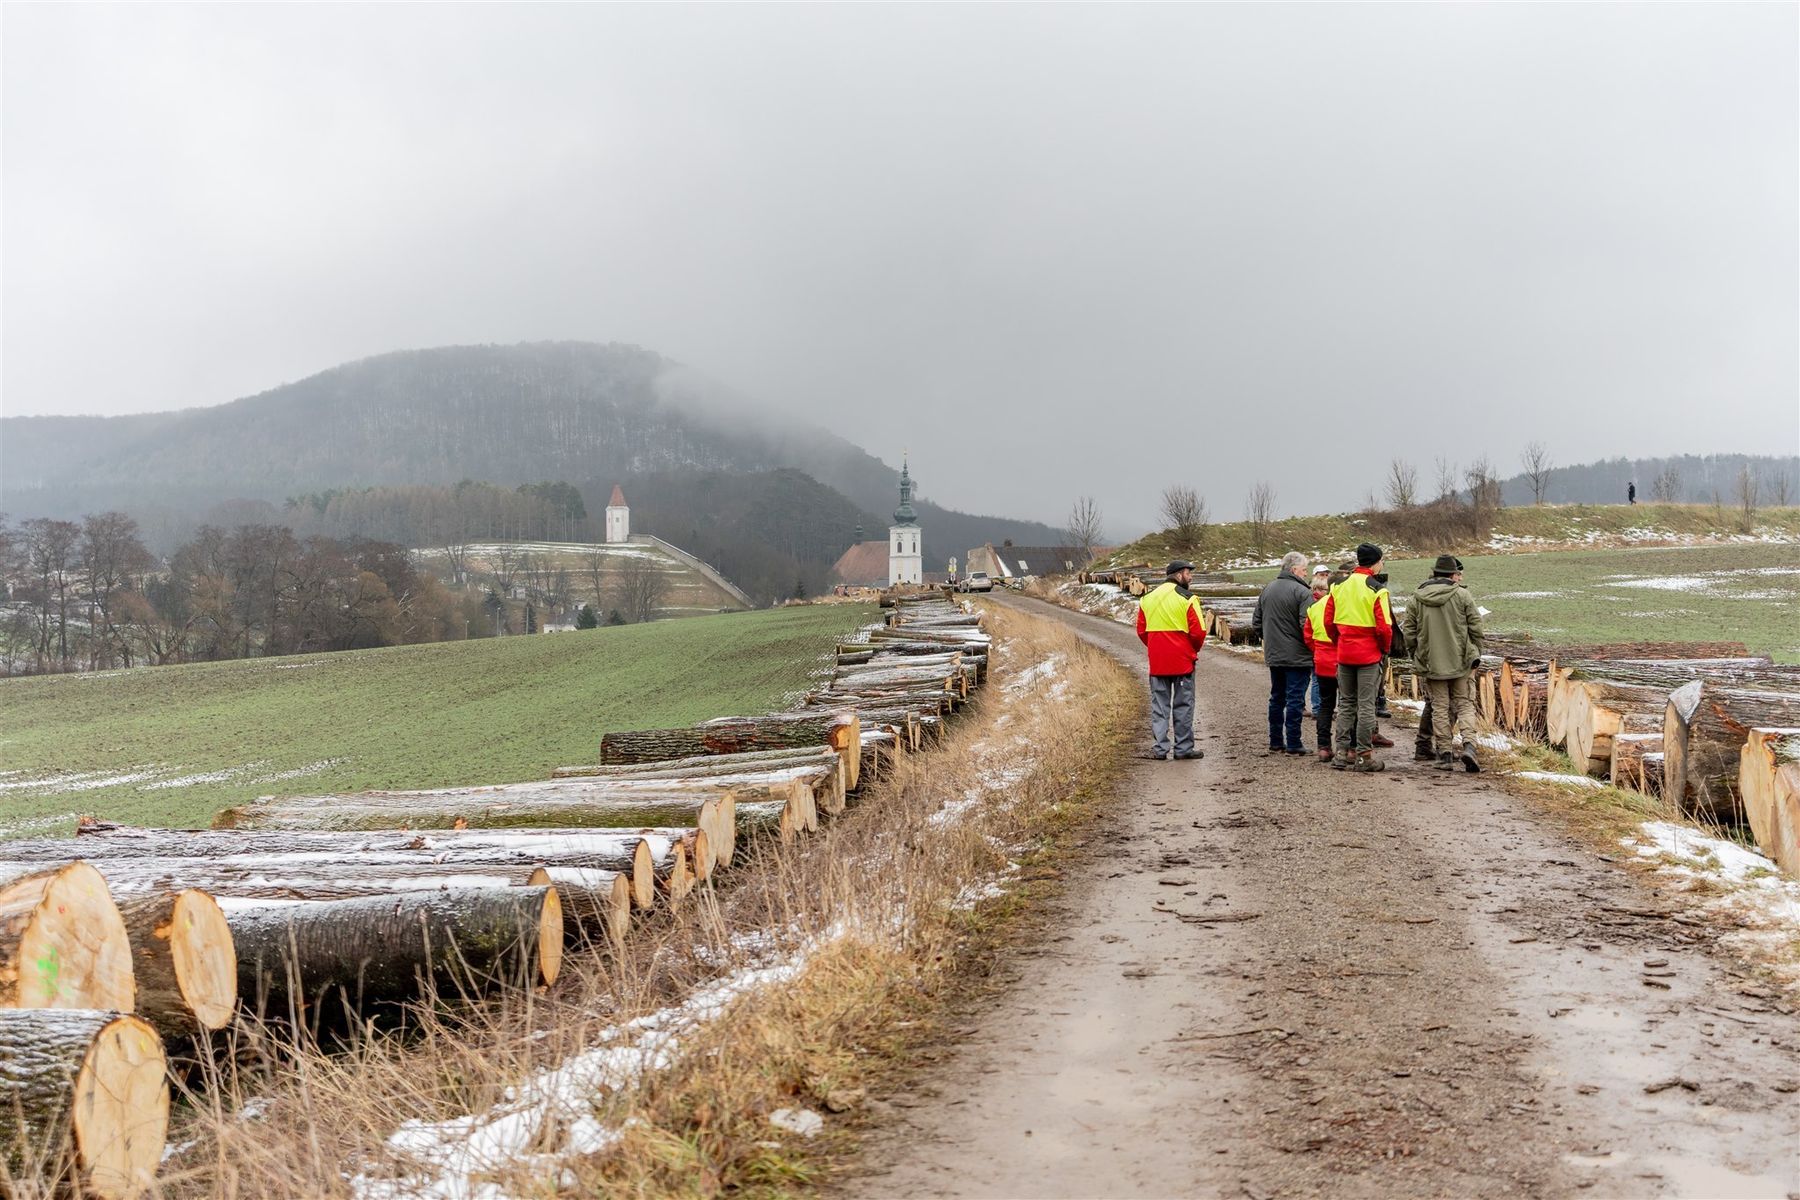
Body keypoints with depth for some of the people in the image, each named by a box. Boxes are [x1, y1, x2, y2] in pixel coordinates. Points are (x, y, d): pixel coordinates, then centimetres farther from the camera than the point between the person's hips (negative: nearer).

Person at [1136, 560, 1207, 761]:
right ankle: (1183, 748, 7)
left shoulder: (1147, 598, 6)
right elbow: (1198, 632, -12)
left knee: (1159, 705, 9)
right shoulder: (1187, 599, -9)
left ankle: (1159, 748, 6)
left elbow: (1141, 631, 6)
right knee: (1183, 705, 5)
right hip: (1182, 661, -4)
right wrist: (1194, 650, 6)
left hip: (1157, 662, 4)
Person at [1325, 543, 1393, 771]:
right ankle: (1364, 755, 4)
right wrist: (1384, 648, 1)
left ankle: (1342, 752, 13)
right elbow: (1384, 626, -15)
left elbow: (1328, 621, 6)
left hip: (1344, 654, 5)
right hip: (1369, 655, -5)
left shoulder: (1339, 587, 4)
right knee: (1366, 705, 2)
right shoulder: (1376, 590, -13)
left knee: (1346, 703, 14)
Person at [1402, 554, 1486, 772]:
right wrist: (1476, 654, 10)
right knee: (1464, 704, 8)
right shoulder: (1462, 595, -5)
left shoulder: (1417, 598, 1)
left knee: (1440, 707, 8)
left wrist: (1417, 656, 16)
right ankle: (1468, 744, -11)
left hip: (1431, 663, 2)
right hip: (1460, 662, -2)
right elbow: (1476, 628, -3)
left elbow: (1410, 632, 4)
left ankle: (1444, 754, 6)